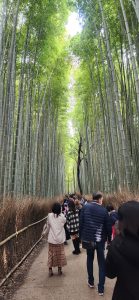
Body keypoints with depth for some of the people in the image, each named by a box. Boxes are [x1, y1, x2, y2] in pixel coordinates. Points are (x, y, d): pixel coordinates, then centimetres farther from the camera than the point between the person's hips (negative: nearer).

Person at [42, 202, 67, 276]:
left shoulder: (49, 215, -11)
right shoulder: (62, 216, -10)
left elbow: (48, 226, -2)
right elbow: (64, 221, 11)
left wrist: (44, 232, 15)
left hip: (52, 239, 0)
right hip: (60, 239, 0)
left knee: (51, 253, 14)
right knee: (60, 253, 14)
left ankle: (50, 269, 18)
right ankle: (59, 269, 22)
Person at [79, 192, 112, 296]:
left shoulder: (85, 207, -9)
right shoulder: (104, 210, -13)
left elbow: (81, 223, -6)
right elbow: (108, 227, -7)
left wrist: (81, 236, 4)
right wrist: (109, 239, 7)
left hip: (88, 239, 2)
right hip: (100, 240, -2)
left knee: (90, 259, 24)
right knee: (102, 263, 14)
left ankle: (91, 282, 36)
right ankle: (101, 288, 18)